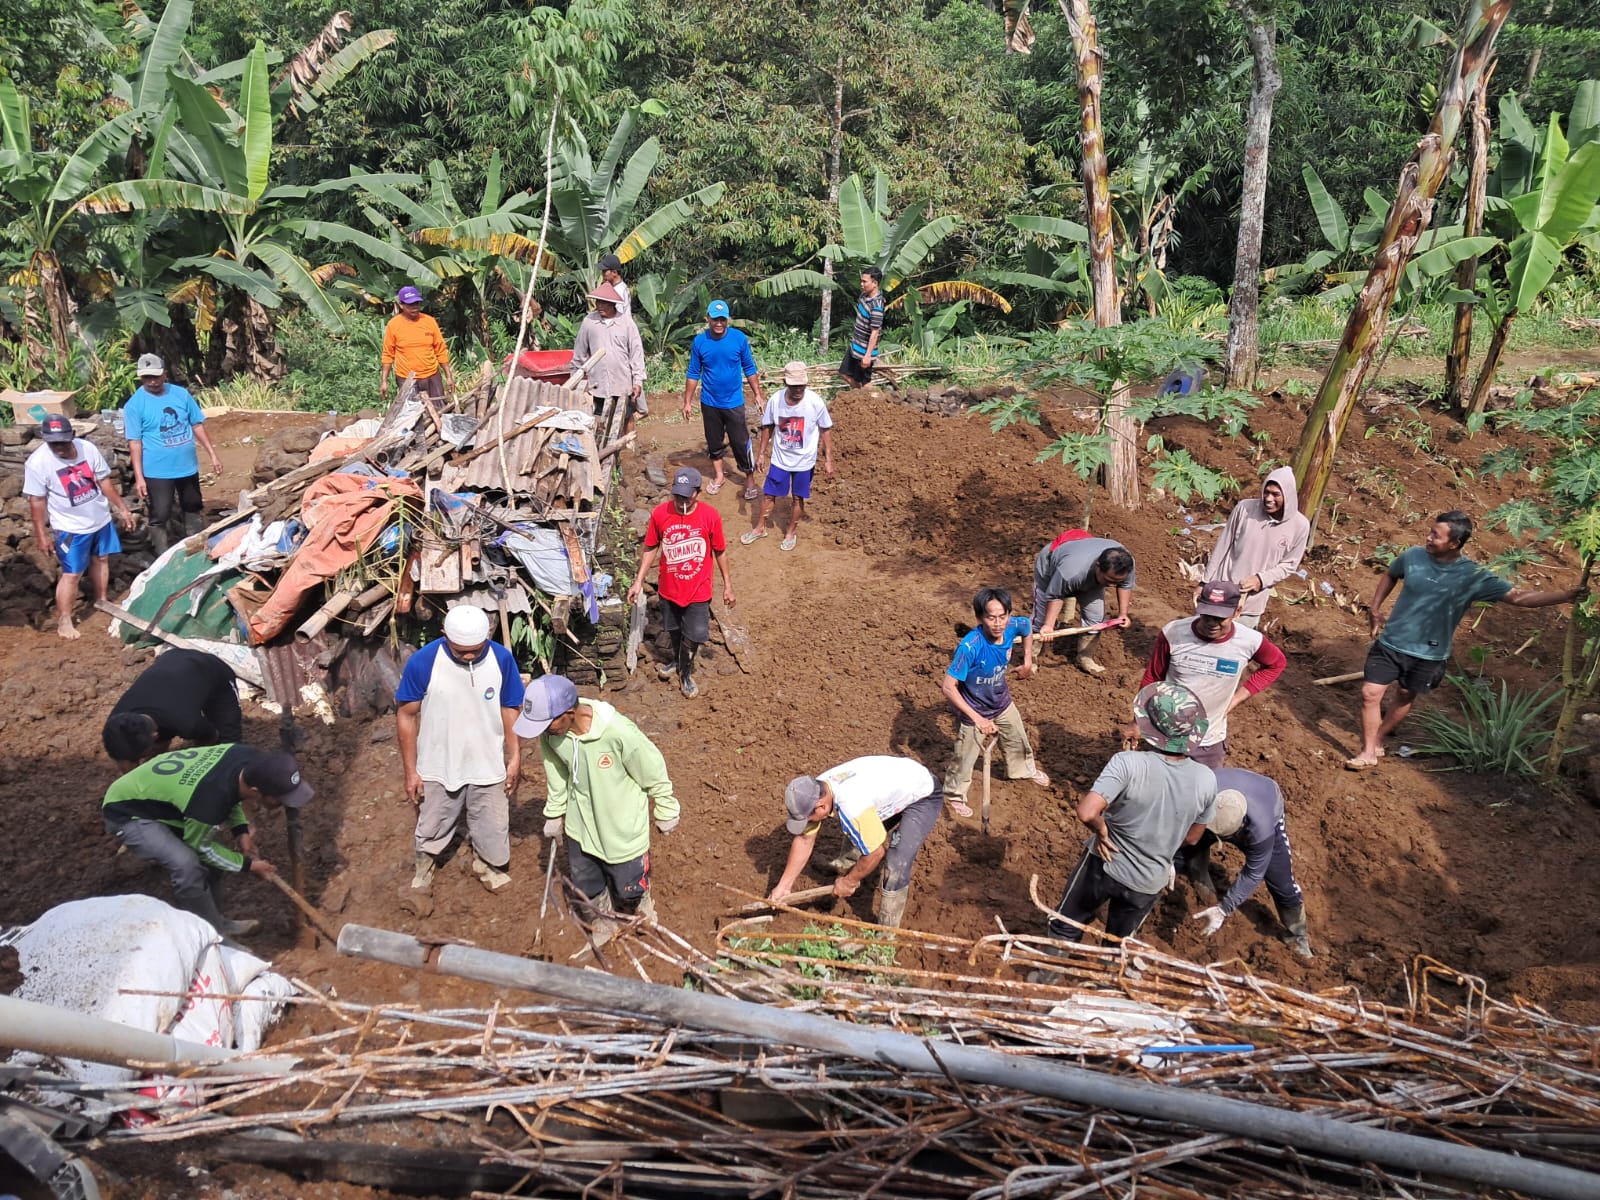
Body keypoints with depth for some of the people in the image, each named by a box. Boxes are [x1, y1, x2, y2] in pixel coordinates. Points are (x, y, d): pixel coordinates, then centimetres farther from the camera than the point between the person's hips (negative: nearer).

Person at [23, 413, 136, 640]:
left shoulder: (88, 448, -10)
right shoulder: (37, 463, -21)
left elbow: (104, 481, 2)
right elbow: (37, 500, -14)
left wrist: (122, 508, 5)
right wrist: (40, 534, -11)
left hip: (101, 519, 5)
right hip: (71, 528, -5)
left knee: (101, 559, 21)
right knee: (71, 574, -4)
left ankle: (101, 600, 42)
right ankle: (63, 621, 7)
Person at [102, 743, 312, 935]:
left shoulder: (248, 757, -19)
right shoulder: (209, 802, -41)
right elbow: (201, 846, -18)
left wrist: (241, 830, -3)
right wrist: (247, 865, -8)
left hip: (152, 792, 9)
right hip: (127, 813, -9)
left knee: (211, 861, 8)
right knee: (188, 865, -26)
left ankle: (215, 923, 27)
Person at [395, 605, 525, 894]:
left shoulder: (502, 659, -17)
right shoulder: (422, 662, -22)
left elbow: (511, 712, -4)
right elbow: (406, 716, -11)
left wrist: (515, 759, -2)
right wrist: (410, 770, -8)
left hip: (488, 767, 1)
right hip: (437, 769, -1)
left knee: (492, 829, 19)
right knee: (431, 829, 21)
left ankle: (486, 866, 49)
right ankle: (423, 871, 51)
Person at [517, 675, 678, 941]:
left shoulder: (619, 732, -36)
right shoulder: (549, 732, -20)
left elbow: (654, 772, -18)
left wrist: (666, 813, -4)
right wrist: (554, 814, 13)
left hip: (622, 827, -4)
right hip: (580, 824, 4)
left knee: (628, 887, 15)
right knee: (584, 883, 21)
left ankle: (640, 901, 51)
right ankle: (604, 917, 52)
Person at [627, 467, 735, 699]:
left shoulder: (710, 516, -17)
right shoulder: (660, 514, -14)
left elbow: (720, 552, -5)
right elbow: (650, 549, -2)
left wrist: (727, 585, 1)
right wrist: (638, 582, -1)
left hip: (698, 591, -2)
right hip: (669, 589, 2)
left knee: (692, 636, 11)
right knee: (674, 630, 23)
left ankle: (686, 673, 37)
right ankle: (677, 659, 52)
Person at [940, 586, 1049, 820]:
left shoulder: (1013, 626, -23)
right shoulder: (970, 647, -40)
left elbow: (1028, 627, 4)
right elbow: (948, 687, -36)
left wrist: (1028, 661, 6)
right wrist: (977, 719, -38)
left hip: (1002, 703, 6)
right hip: (974, 711, -6)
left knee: (1018, 739, 29)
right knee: (965, 757, 14)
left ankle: (1024, 770, 61)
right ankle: (953, 795, 42)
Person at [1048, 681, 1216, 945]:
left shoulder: (1128, 763, -32)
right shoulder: (1206, 780, -19)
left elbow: (1087, 813, -38)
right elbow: (1192, 838, -3)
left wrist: (1102, 830, -17)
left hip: (1104, 865, -3)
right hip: (1150, 883, 3)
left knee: (1066, 927, 25)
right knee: (1120, 942, 30)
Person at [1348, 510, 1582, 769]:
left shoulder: (1474, 576, -17)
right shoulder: (1413, 556, -10)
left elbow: (1519, 596, -19)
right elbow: (1390, 575, 12)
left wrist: (1566, 595, -30)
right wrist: (1375, 608, 5)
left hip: (1427, 654, -1)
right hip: (1390, 642, 1)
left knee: (1406, 697, 16)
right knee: (1370, 693, -4)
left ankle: (1378, 738, 39)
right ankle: (1368, 751, 11)